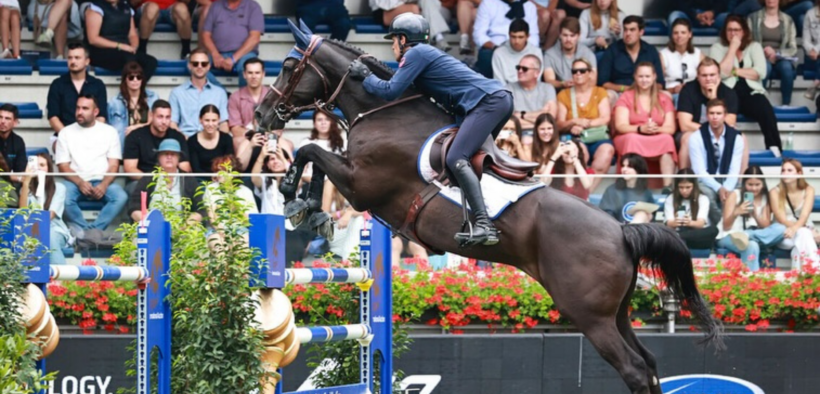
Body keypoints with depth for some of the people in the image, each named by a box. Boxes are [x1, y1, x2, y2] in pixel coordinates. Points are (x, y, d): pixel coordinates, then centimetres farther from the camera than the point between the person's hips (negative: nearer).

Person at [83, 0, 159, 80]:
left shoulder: (126, 8, 15)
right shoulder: (96, 7, -4)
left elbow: (133, 35, 17)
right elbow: (93, 39, -12)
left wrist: (133, 48, -6)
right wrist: (119, 46, -18)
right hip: (100, 54, -6)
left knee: (151, 61, -21)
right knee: (129, 57, -35)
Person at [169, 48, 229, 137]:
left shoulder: (220, 93, 20)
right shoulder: (177, 92, 16)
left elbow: (223, 124, 14)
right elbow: (172, 124, 9)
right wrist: (184, 138, -12)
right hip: (186, 140, -1)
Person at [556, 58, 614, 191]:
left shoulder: (600, 93, 13)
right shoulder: (564, 95, 13)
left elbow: (605, 119, -1)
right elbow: (560, 125, 5)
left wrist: (583, 123, -15)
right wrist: (573, 123, -17)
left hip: (597, 137, 1)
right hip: (574, 139, -1)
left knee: (607, 150, -34)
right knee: (580, 149, -37)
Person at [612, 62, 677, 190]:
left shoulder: (664, 99, 12)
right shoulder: (626, 97, 7)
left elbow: (670, 128, 0)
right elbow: (620, 126, -7)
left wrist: (656, 129, -24)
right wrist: (640, 129, -27)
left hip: (656, 141, 2)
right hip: (629, 140, -2)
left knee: (667, 139, -33)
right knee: (633, 139, -37)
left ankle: (668, 185, -44)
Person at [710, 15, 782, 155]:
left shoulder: (754, 46, 14)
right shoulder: (717, 48, 11)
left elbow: (760, 72, -3)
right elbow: (722, 72, -8)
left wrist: (735, 71, -3)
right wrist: (733, 48, -4)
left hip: (751, 93, 2)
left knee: (766, 110, -33)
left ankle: (774, 149, -36)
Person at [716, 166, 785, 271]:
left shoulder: (765, 198, 9)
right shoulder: (735, 195, -1)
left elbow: (766, 227, 1)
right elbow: (726, 227, -7)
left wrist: (755, 215, -20)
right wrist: (735, 213, -29)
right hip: (729, 237, -4)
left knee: (780, 229, -29)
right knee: (751, 246, -42)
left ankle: (745, 236, -44)